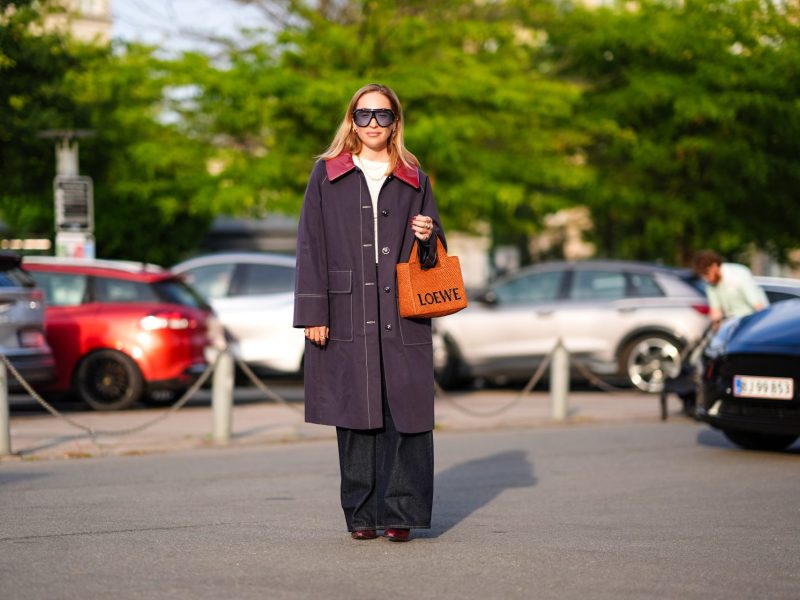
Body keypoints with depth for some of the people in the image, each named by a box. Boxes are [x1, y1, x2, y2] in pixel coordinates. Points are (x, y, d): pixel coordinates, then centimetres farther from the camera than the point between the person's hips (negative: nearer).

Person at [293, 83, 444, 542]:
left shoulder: (414, 180, 13)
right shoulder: (328, 175, 8)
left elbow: (434, 255, 18)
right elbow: (311, 246, 3)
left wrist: (427, 238, -6)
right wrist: (313, 313, -4)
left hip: (403, 315, 1)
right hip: (347, 314, -1)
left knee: (404, 413, -5)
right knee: (355, 414, 1)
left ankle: (400, 513, 1)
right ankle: (362, 515, 9)